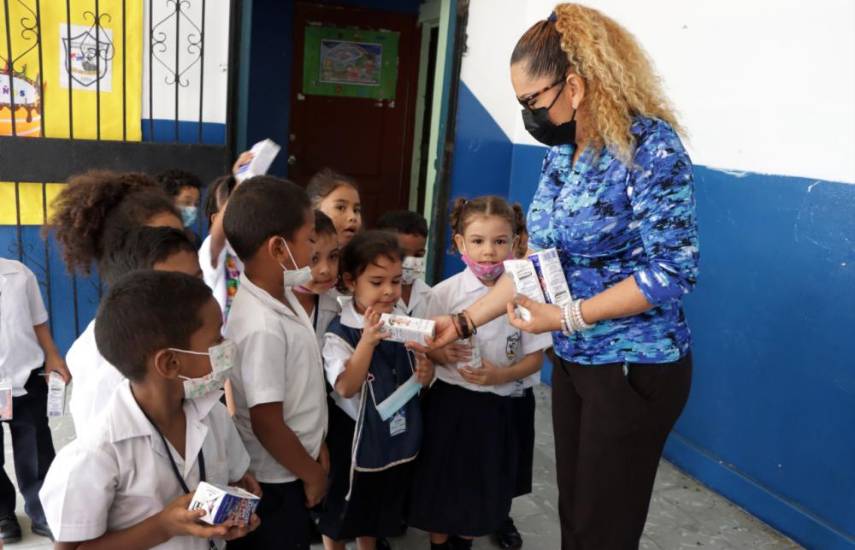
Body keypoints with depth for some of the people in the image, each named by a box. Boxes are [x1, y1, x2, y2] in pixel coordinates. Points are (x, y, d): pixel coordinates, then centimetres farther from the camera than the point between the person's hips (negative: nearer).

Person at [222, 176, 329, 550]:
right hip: (274, 482, -8)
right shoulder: (262, 327, -31)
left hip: (290, 472, 8)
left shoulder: (281, 287, -5)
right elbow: (267, 424, -26)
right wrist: (312, 474, -10)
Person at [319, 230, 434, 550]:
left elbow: (420, 380, 7)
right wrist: (367, 341, -40)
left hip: (397, 437, 5)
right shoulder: (339, 333, -21)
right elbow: (346, 388, -29)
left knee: (379, 510, 25)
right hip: (355, 438, -5)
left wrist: (425, 373, -17)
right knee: (340, 512, 17)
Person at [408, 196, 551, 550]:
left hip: (500, 405, 1)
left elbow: (535, 358, -4)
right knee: (441, 484, 12)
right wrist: (443, 354, -22)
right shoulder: (445, 292, -10)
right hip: (451, 401, 0)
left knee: (482, 489, 16)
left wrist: (501, 375, -20)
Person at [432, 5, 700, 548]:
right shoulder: (561, 153, 5)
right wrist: (464, 322, 3)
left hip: (635, 368, -7)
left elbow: (674, 270, -21)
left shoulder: (648, 144, -19)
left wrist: (566, 317, -22)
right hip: (573, 361, 7)